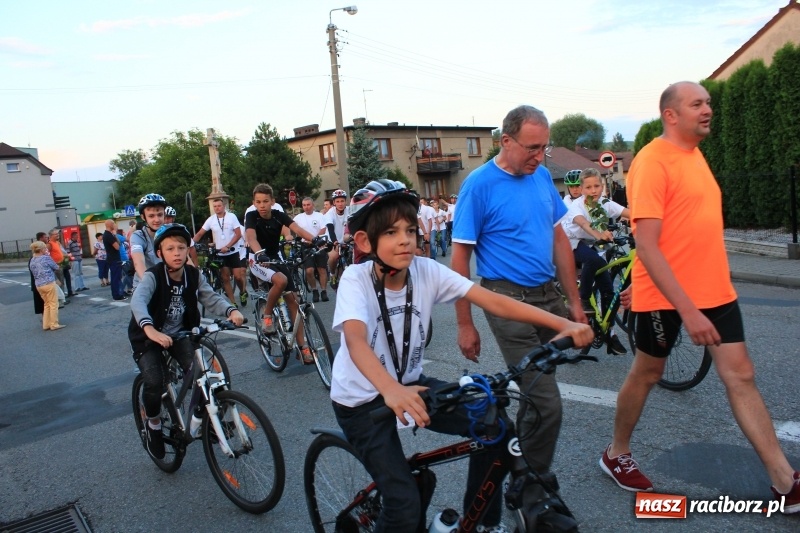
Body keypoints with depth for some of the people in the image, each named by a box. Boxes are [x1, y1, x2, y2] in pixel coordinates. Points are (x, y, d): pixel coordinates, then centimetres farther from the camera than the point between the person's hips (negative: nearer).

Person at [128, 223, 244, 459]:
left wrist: (231, 310, -39)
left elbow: (211, 298, -16)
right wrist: (150, 329, -59)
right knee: (154, 383, -22)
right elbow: (138, 301, -39)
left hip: (180, 335, 3)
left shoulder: (194, 275, -9)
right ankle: (154, 425, 9)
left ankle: (201, 417, 9)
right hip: (149, 338, -3)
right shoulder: (152, 276, -22)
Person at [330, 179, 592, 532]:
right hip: (361, 399, -4)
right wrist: (391, 390, -59)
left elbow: (493, 301, -19)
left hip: (409, 383, 5)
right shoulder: (355, 279, -22)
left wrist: (562, 324, -29)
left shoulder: (427, 271, -12)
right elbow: (356, 339, -39)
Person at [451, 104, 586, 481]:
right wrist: (465, 325, -9)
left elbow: (559, 239, 14)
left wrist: (574, 301, 12)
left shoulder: (542, 176, 8)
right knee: (546, 404, -7)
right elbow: (460, 257, -10)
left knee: (535, 393, 15)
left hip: (549, 297, 7)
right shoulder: (479, 185, -12)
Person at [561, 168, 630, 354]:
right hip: (571, 243, -5)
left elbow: (630, 213, -23)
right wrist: (597, 233, -65)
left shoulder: (605, 203, -9)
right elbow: (582, 222, -45)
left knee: (607, 286, -5)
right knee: (594, 260, -37)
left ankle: (610, 334, 6)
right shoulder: (577, 204, -22)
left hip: (589, 245, 5)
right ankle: (583, 300, -15)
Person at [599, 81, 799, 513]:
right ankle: (617, 455, 30)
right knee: (646, 375, 9)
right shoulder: (653, 161, -16)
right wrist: (687, 310, -26)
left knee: (740, 377, 7)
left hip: (714, 290, 7)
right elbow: (645, 245, -23)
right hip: (665, 295, -7)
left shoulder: (694, 155, 12)